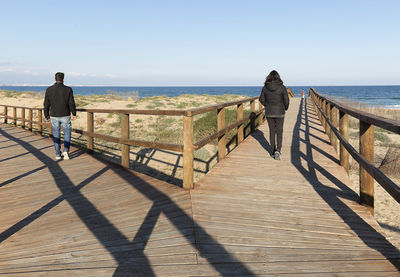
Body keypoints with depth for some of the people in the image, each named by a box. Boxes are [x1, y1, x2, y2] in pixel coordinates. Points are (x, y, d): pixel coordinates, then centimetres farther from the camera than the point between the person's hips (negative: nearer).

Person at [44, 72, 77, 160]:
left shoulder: (49, 90, -3)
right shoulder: (68, 89, -9)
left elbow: (46, 104, 0)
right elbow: (72, 103, -7)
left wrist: (46, 115, 11)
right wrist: (74, 114, 5)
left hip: (54, 116, 2)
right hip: (65, 116, -2)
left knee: (56, 136, 11)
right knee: (67, 134, 10)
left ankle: (58, 154, 14)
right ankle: (65, 151, -9)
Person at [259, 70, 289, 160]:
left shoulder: (265, 87, -4)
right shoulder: (282, 87, -10)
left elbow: (262, 99, 2)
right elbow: (286, 100, -6)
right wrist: (286, 108, 14)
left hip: (269, 112, 2)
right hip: (279, 112, -2)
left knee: (272, 131, 13)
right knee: (279, 131, 7)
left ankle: (273, 151, 17)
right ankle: (278, 150, -10)